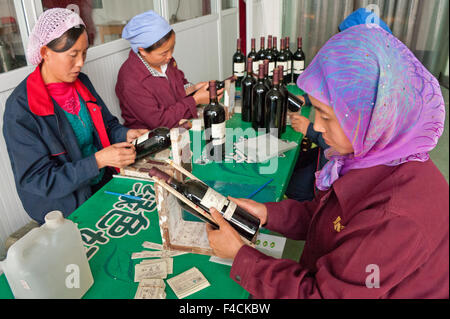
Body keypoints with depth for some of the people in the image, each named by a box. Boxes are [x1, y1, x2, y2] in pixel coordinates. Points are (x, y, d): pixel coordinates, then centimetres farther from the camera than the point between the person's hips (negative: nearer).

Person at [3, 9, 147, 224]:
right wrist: (98, 160, -28)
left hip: (104, 182, 6)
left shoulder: (81, 81, 1)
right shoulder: (20, 109, -19)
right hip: (65, 209, -6)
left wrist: (126, 134, -9)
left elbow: (106, 124, 14)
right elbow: (37, 179, -19)